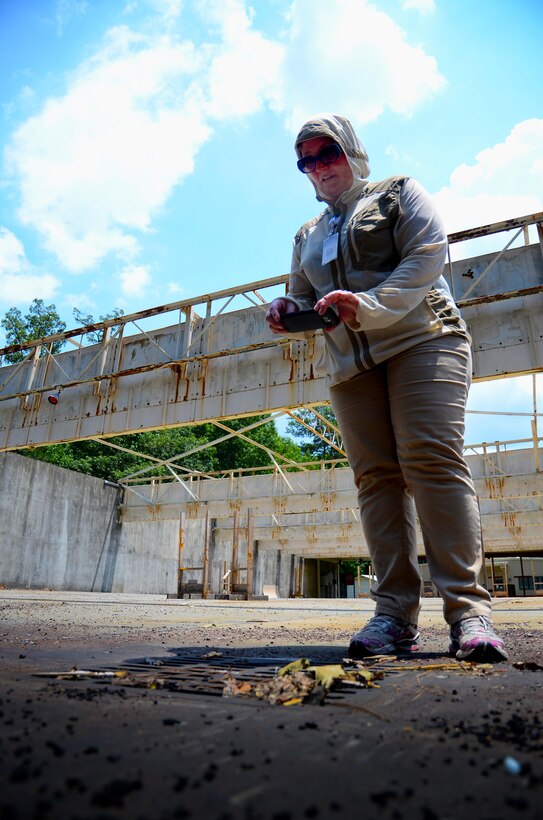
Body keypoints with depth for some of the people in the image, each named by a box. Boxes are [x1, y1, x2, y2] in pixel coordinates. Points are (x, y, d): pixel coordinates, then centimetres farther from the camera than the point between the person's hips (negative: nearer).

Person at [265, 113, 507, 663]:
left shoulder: (397, 193, 14)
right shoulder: (307, 236, 27)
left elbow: (429, 254, -3)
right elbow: (303, 298, 25)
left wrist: (369, 303, -18)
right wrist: (288, 312, -1)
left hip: (420, 339, -4)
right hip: (349, 364, 4)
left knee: (432, 460, -19)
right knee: (376, 475, -7)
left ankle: (468, 609, -17)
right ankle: (395, 614, -7)